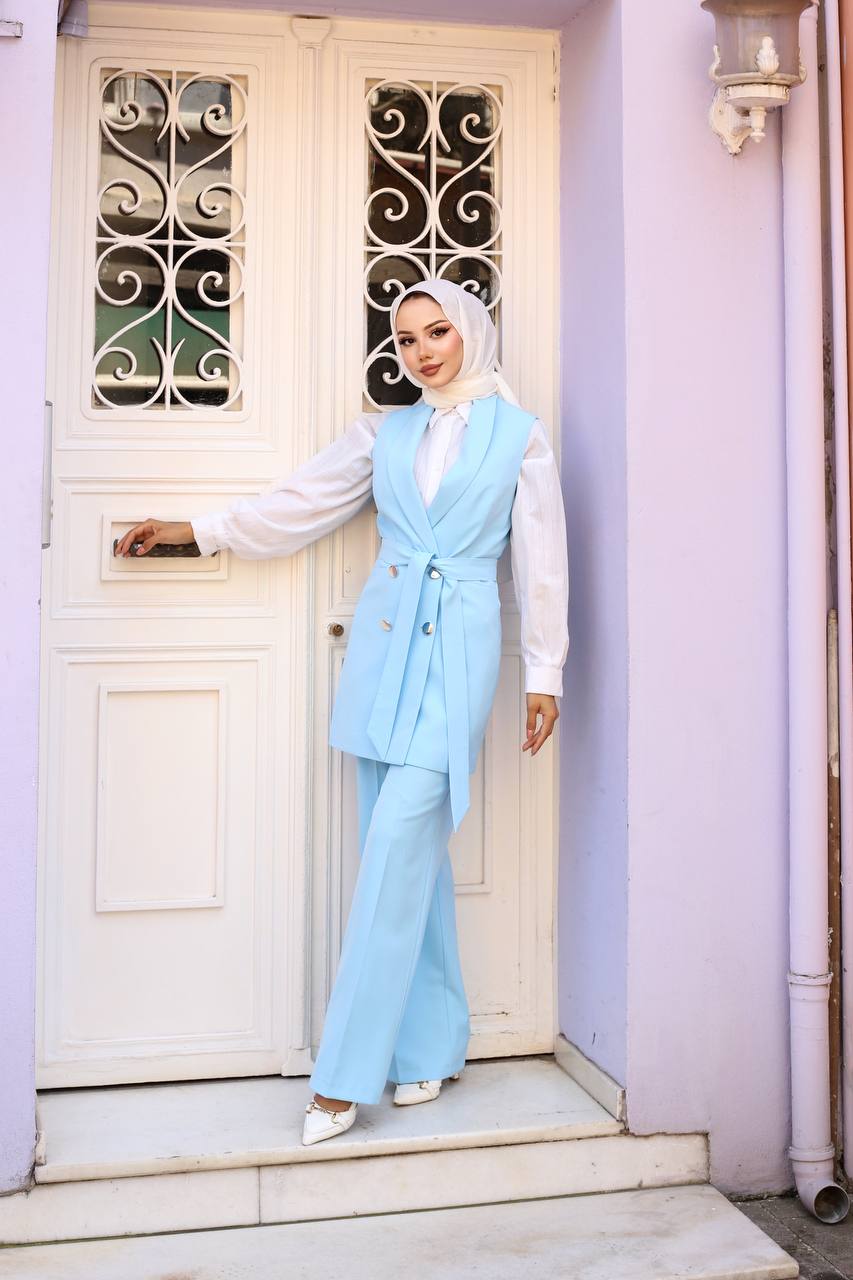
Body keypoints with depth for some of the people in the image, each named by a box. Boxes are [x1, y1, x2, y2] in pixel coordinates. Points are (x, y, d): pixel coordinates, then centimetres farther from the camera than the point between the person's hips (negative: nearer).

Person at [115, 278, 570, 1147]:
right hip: (384, 639, 4)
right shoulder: (385, 433, 15)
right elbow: (296, 503, 18)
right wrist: (192, 530, 16)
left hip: (456, 648, -4)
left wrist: (543, 674, 1)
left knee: (398, 841, -12)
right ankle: (431, 1045, 16)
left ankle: (347, 1073, -6)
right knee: (411, 847, 4)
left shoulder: (518, 435, 6)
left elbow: (541, 561, 5)